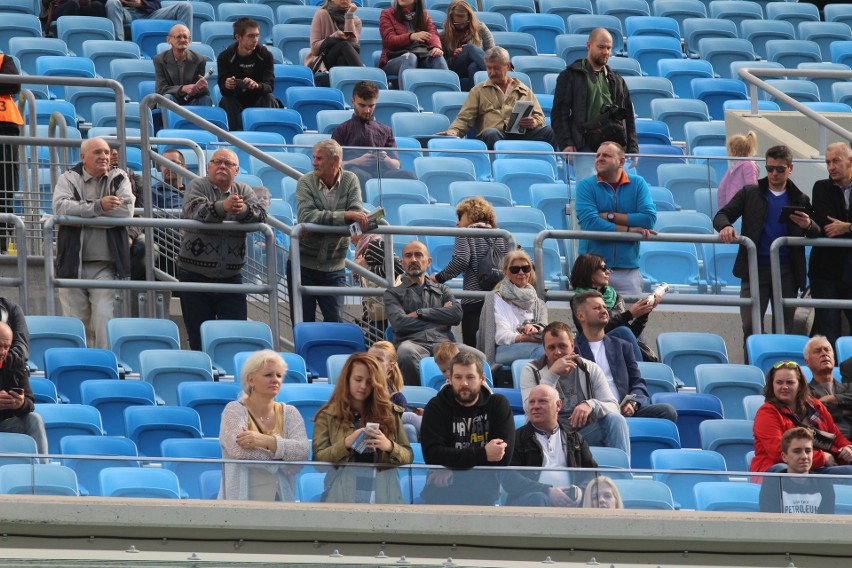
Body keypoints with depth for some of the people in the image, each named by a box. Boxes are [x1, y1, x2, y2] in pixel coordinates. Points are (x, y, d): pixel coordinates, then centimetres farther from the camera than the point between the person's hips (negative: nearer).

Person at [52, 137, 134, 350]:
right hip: (73, 264, 1)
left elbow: (126, 211, -10)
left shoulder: (119, 178, 8)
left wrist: (82, 208, -9)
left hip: (105, 266, -1)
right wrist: (98, 206, -18)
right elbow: (61, 207, -13)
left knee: (104, 319, -11)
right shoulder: (69, 179, 6)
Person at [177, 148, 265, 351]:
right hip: (195, 276, -2)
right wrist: (223, 207, -39)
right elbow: (196, 211, -20)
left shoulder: (243, 191, 10)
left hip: (231, 278, 2)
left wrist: (244, 210, -30)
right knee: (199, 340, 3)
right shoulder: (197, 186, 0)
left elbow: (260, 216, -7)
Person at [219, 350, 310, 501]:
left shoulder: (290, 413, 13)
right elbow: (237, 449, -15)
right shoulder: (234, 410, 4)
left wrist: (267, 441, -19)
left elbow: (303, 451, -4)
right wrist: (285, 451, -7)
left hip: (282, 499, 3)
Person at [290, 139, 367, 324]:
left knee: (335, 321, -1)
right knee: (303, 324, 2)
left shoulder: (350, 180, -1)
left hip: (334, 267, 1)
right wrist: (344, 216, -31)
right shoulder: (306, 182, -6)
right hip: (303, 264, -1)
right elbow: (306, 217, -21)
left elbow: (357, 215, -15)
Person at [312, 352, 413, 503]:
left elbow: (408, 456, 13)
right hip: (343, 483, -1)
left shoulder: (389, 413, 17)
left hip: (383, 483, 1)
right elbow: (318, 458, 3)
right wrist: (346, 443, -12)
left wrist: (389, 446, -8)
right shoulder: (328, 415, 13)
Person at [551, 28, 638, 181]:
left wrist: (632, 149, 11)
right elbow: (559, 113, 3)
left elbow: (628, 116, 23)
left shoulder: (617, 81, 22)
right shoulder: (570, 76, 9)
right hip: (585, 147, -4)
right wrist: (566, 144, -9)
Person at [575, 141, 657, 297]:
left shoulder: (638, 184, 7)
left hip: (628, 270, 1)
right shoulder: (586, 186, 2)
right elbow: (589, 222, -13)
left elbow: (649, 218, -7)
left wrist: (610, 216, -9)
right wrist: (630, 230, -13)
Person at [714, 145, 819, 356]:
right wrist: (726, 227, -21)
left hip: (787, 272, 1)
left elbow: (818, 234, 9)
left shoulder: (799, 200, 10)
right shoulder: (750, 193, 8)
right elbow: (722, 216, 3)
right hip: (755, 268, -1)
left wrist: (808, 226, -15)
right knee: (750, 326, -5)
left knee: (784, 328, 5)